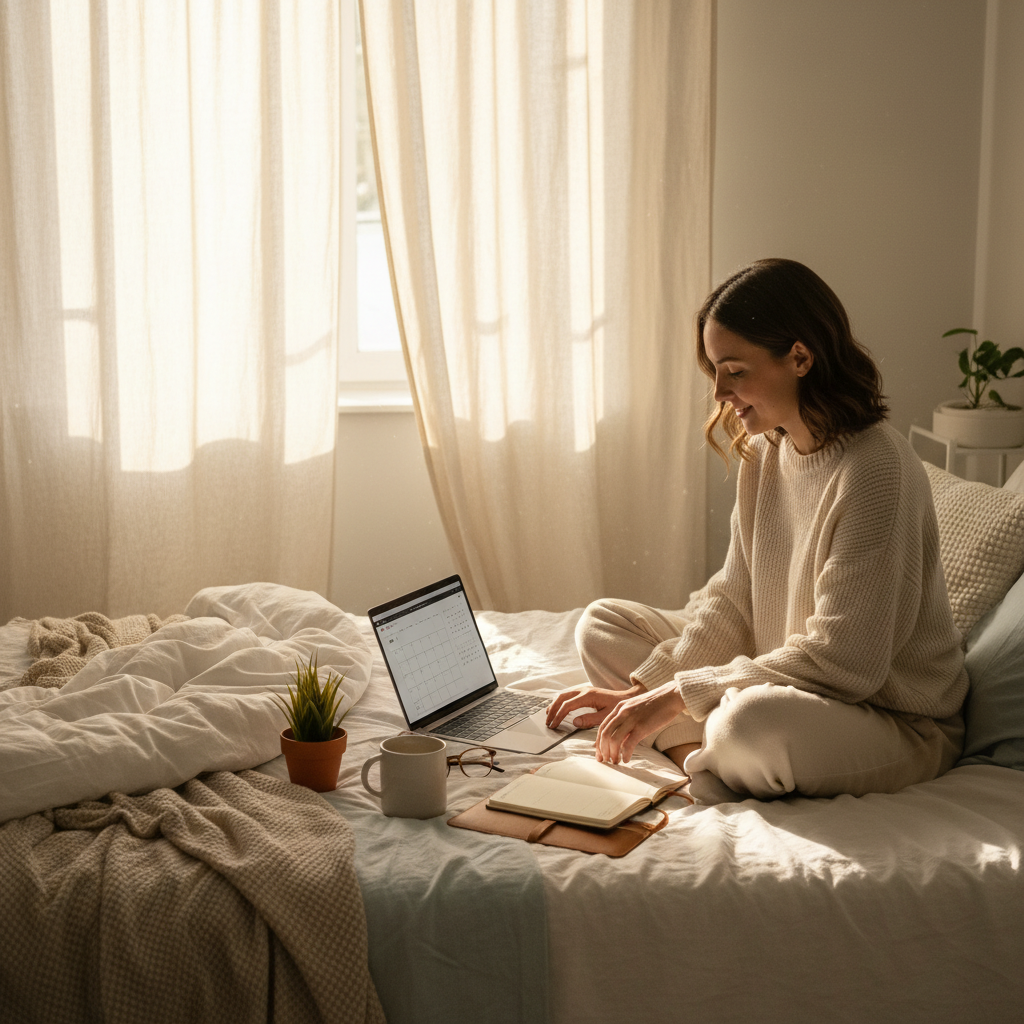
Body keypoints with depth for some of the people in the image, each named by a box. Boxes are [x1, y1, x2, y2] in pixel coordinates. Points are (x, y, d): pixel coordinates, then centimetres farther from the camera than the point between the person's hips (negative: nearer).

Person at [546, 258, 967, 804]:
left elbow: (841, 661, -27)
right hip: (786, 682, 9)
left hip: (897, 721, -8)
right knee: (603, 623, 5)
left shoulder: (876, 471, -25)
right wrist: (639, 690, -8)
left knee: (752, 722, -41)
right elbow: (732, 599, 4)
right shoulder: (763, 452, 2)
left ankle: (705, 761, -6)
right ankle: (710, 757, -14)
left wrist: (679, 696, -24)